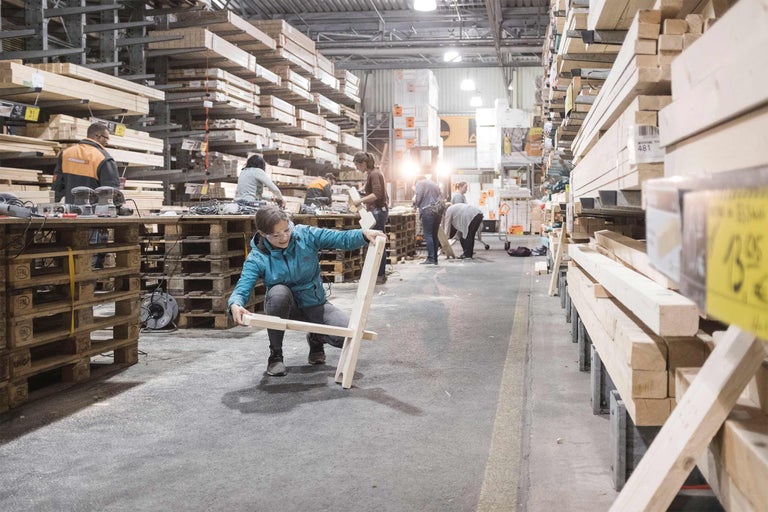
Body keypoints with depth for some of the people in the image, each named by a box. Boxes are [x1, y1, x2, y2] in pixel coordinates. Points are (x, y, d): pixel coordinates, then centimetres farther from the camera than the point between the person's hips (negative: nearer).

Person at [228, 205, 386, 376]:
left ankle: (316, 338, 15)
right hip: (284, 309, -1)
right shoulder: (257, 258, -17)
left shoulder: (306, 235, -14)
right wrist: (235, 305, -52)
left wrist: (364, 234, -36)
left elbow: (343, 239, -15)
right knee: (279, 292, -38)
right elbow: (242, 288, -28)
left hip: (316, 306, 1)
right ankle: (275, 355, -16)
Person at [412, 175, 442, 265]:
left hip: (427, 210, -7)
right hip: (438, 211, 7)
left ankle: (430, 258, -13)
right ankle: (435, 258, 9)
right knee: (435, 235, 9)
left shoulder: (420, 183, 7)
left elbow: (418, 198, -6)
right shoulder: (435, 184, 27)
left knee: (428, 235, -8)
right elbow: (440, 198, 22)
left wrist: (415, 204, 15)